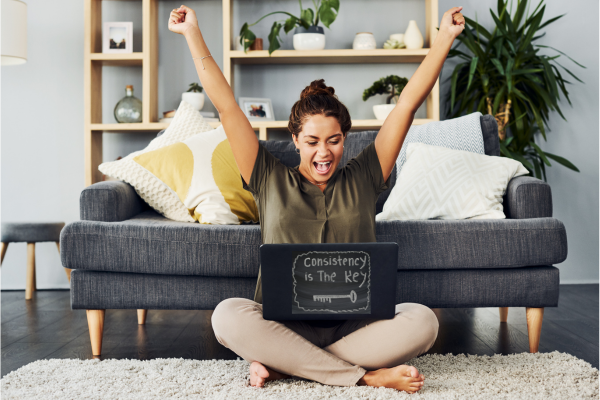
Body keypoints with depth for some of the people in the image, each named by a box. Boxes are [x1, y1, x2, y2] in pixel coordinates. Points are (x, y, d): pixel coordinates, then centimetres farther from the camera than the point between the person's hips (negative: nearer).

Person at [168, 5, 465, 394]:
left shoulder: (362, 179, 11)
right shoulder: (271, 181, 9)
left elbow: (409, 101, 8)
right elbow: (226, 105, 7)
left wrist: (445, 36, 7)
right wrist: (193, 33, 7)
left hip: (356, 327, 1)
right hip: (285, 325, -1)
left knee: (422, 321, -28)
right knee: (228, 316, -32)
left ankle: (283, 364, -20)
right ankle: (366, 375, -25)